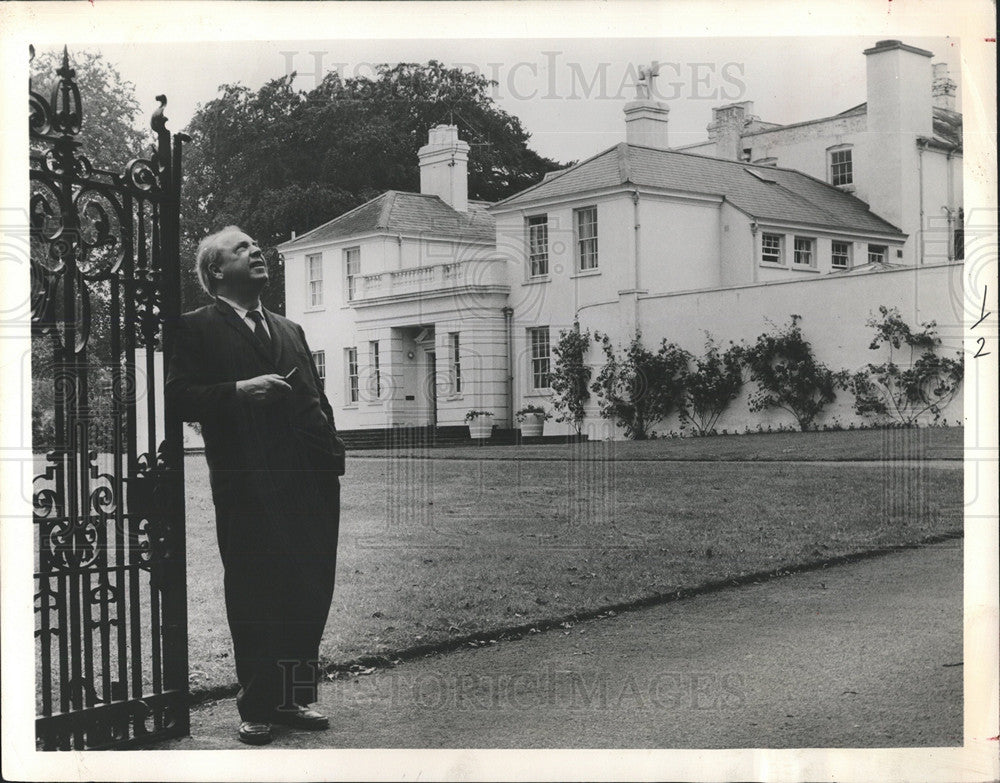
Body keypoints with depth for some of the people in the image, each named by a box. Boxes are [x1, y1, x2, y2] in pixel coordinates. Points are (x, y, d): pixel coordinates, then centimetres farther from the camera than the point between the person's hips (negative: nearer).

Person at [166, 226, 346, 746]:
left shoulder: (290, 330, 23)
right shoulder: (197, 329, 4)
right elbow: (181, 397, -8)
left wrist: (331, 450, 6)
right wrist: (239, 389, -19)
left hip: (310, 481, 6)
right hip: (249, 486, -5)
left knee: (310, 591, 7)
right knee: (254, 598, 2)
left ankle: (294, 697, 20)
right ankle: (256, 708, 13)